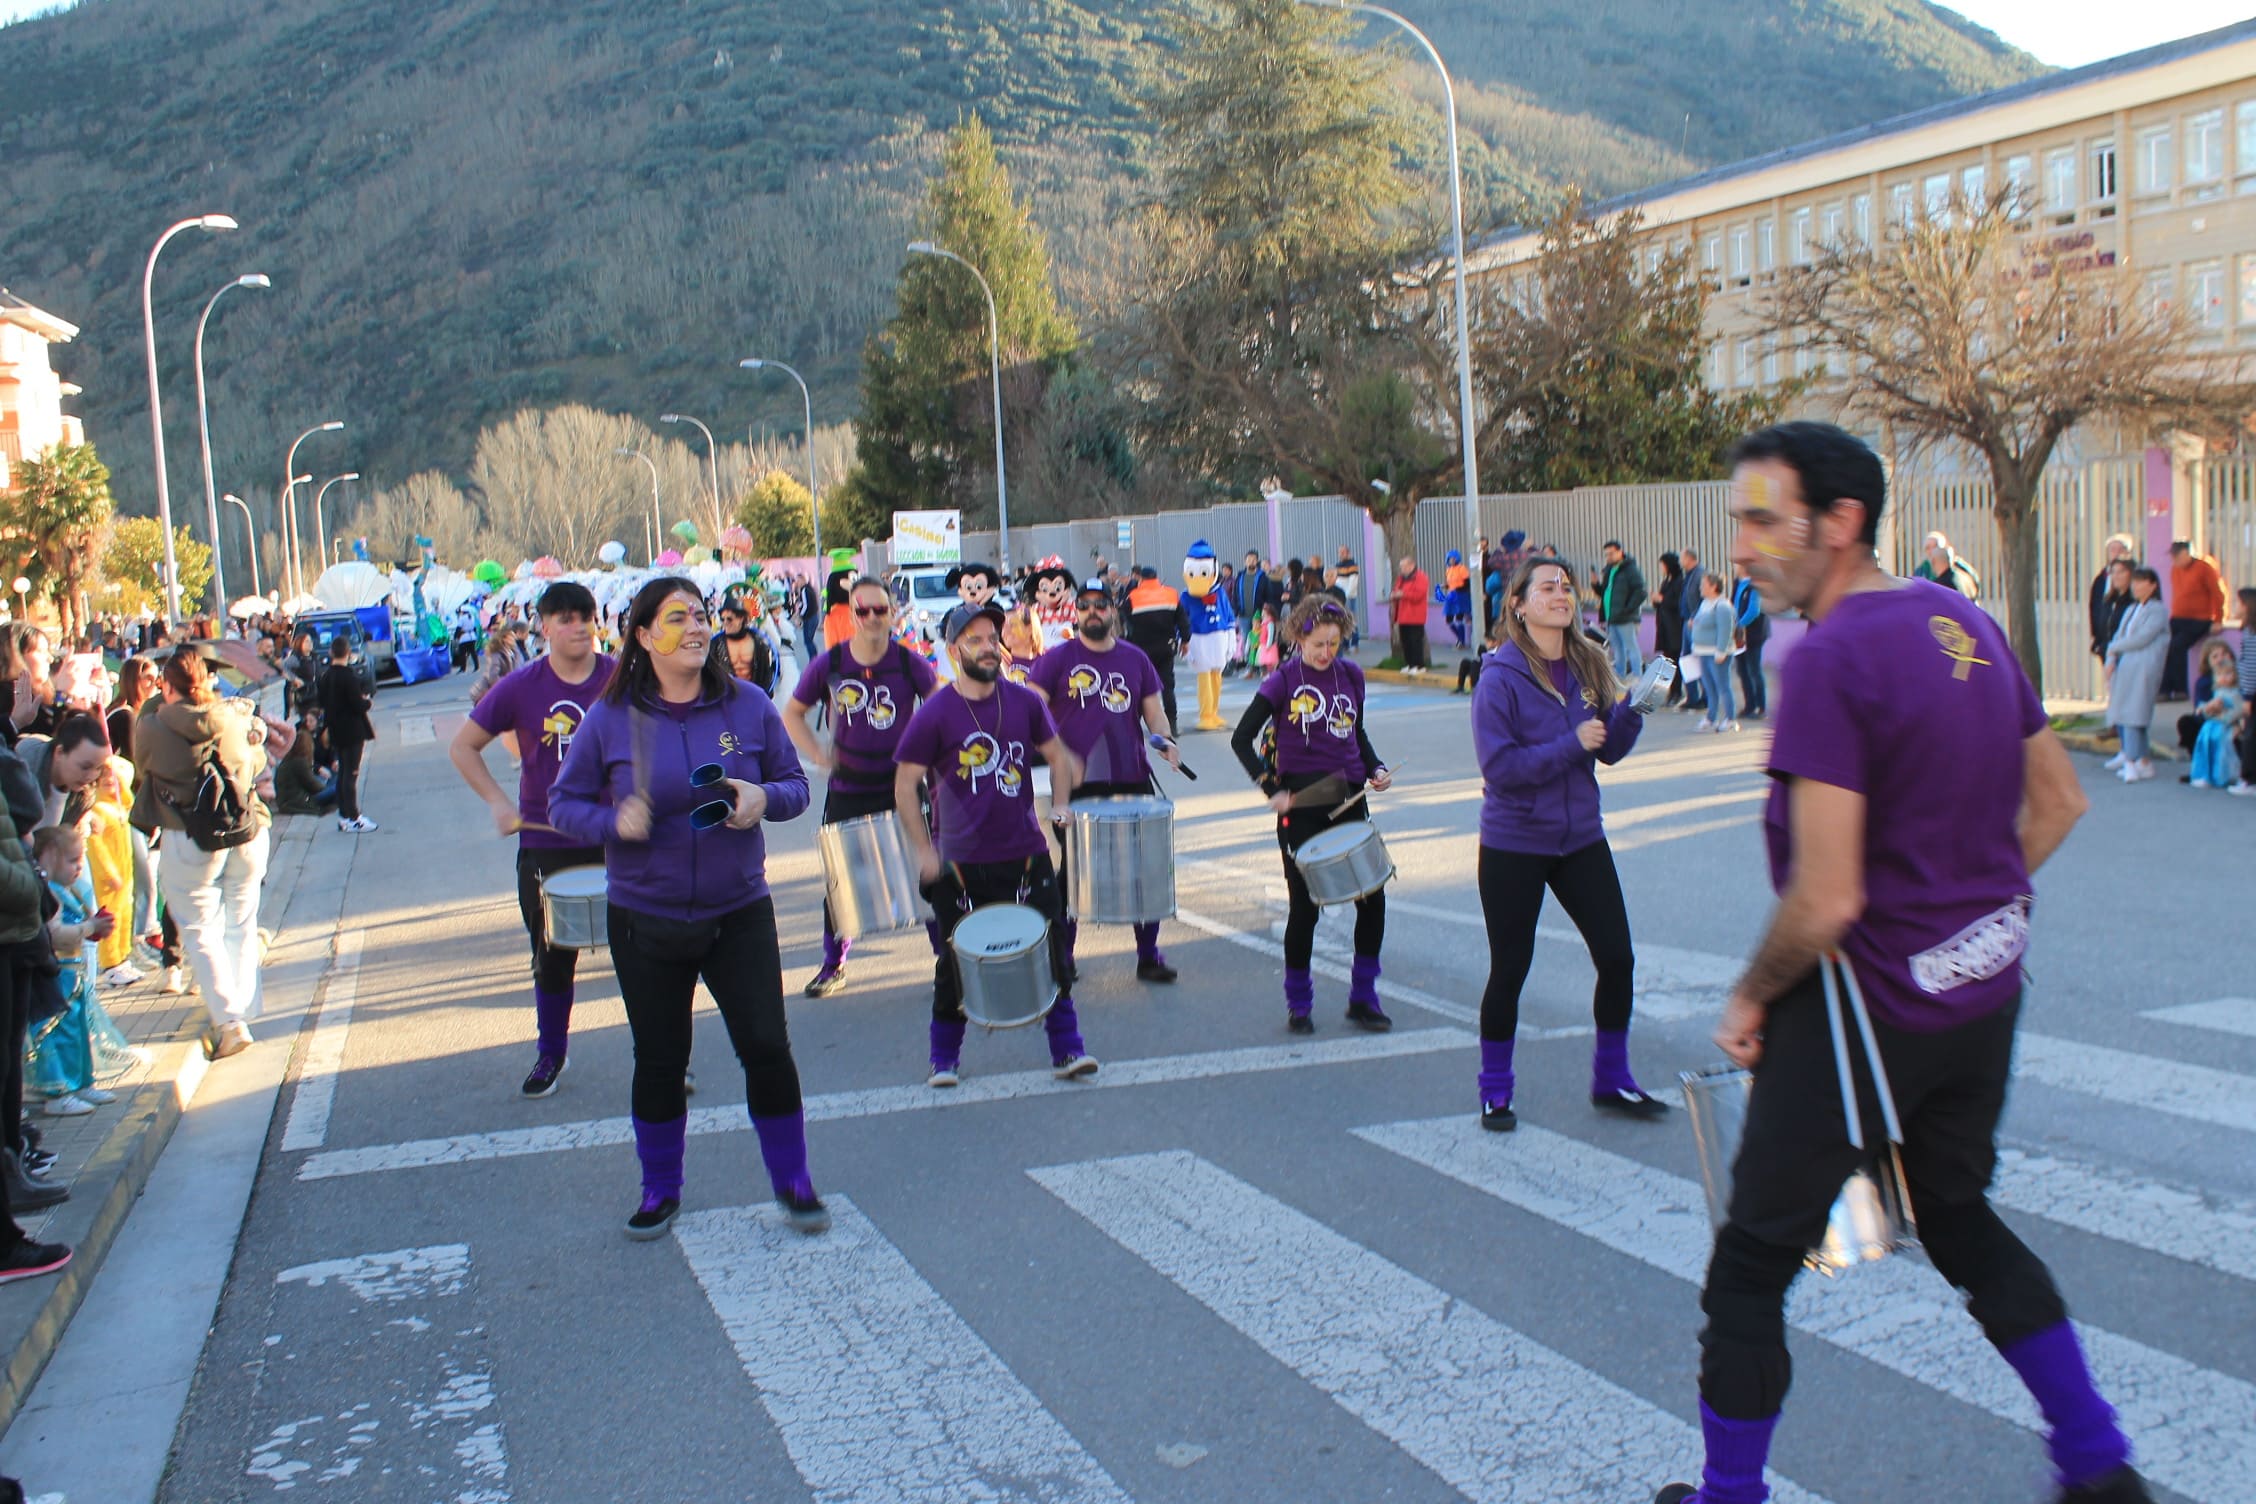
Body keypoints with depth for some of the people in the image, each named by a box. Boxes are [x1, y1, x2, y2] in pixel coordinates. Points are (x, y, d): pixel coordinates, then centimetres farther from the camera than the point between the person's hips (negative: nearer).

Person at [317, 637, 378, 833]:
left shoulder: (325, 675, 2)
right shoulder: (348, 675, -20)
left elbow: (321, 700, 12)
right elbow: (358, 705, -20)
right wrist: (368, 701, -1)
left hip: (336, 731, 7)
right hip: (352, 731, -7)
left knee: (342, 772, 16)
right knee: (351, 773, -3)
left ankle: (343, 815, 21)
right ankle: (353, 818, 0)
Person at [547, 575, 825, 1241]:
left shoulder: (748, 705, -2)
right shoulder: (609, 719, -6)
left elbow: (796, 784, 6)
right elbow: (564, 804, 0)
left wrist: (764, 798, -17)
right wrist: (613, 821, -20)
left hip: (739, 913, 0)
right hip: (646, 920, 0)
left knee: (767, 1047, -2)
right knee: (659, 1060, 10)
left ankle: (792, 1181, 17)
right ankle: (660, 1191, 29)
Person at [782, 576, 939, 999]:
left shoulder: (910, 664, -7)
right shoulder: (828, 666, -5)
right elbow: (792, 713, 9)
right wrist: (817, 755, -3)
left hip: (903, 787, -1)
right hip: (847, 791, 1)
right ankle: (833, 964, 23)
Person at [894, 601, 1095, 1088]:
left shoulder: (1024, 702, 2)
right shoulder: (934, 715, -8)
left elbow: (1057, 755, 17)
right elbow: (905, 784, -4)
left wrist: (1059, 805, 0)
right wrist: (923, 851, -8)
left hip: (1026, 854, 3)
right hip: (962, 862, -2)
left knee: (1051, 952, 2)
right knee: (958, 963, 7)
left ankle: (1067, 1049, 14)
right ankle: (944, 1059, 23)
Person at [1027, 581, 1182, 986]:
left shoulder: (1135, 659, 11)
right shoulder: (1057, 660, 1)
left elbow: (1153, 710, 15)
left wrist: (1165, 741, -6)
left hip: (1133, 780, 3)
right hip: (1078, 783, -3)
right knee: (1073, 870, 6)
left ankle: (1149, 954, 15)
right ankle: (1063, 955, 18)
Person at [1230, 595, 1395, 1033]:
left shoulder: (1351, 675, 7)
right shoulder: (1282, 681, -6)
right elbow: (1242, 740, -5)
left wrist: (1375, 769, 3)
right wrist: (1272, 790, -11)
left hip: (1349, 800, 4)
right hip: (1302, 805, -4)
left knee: (1373, 898, 0)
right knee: (1305, 907, 1)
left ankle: (1363, 998, 15)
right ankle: (1298, 1005, 16)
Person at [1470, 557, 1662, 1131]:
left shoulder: (1589, 665, 2)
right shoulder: (1500, 677, -14)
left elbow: (1609, 750, 6)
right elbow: (1499, 766, -19)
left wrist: (1630, 709, -12)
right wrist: (1571, 745, -23)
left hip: (1580, 836, 5)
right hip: (1514, 845, -5)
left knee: (1617, 958, 3)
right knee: (1509, 970, 5)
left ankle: (1611, 1080, 23)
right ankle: (1495, 1092, 21)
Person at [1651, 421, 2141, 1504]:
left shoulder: (1830, 660, -22)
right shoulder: (1969, 623, 4)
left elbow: (1828, 899, -25)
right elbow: (2058, 802, 14)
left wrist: (1749, 1000, -9)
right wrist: (1968, 910, 17)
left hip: (1870, 1002, -9)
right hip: (1985, 987, 9)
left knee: (1752, 1261, 5)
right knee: (1960, 1218, 27)